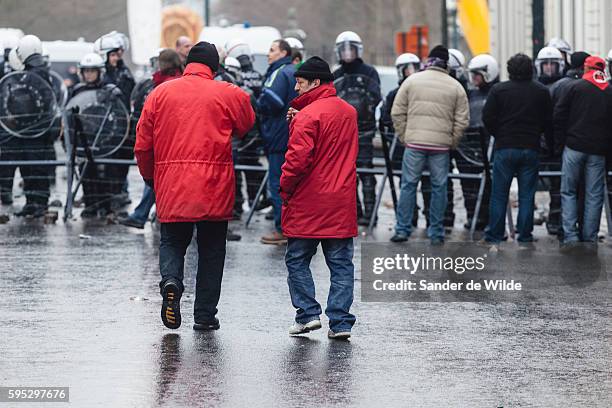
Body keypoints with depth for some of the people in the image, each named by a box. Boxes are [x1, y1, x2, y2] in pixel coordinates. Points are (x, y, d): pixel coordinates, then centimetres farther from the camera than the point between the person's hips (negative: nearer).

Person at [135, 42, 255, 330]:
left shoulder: (160, 93, 4)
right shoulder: (229, 95, -1)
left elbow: (142, 145, 7)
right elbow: (247, 126, 14)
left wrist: (150, 177, 22)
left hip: (171, 189, 1)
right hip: (215, 190, -1)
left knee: (172, 241, 15)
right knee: (211, 250, 11)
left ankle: (171, 279, -15)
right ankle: (205, 314, 13)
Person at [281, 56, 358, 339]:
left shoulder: (309, 116, -14)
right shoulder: (349, 112, 11)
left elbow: (298, 158, -19)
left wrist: (285, 188, -4)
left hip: (308, 204, -6)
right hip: (342, 204, 6)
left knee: (297, 260, 7)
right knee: (341, 263, 7)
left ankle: (307, 313, -1)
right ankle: (340, 321, 2)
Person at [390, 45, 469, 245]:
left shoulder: (412, 81, 4)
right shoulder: (456, 87, 4)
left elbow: (397, 113, 4)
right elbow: (462, 120, 1)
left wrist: (404, 136, 11)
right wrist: (452, 142, 10)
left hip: (414, 143, 0)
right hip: (441, 145, 0)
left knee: (408, 185, 6)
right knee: (439, 187, 7)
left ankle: (402, 230, 5)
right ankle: (436, 233, 8)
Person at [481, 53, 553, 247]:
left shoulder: (498, 90, -5)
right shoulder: (541, 92, 0)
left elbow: (487, 117, -6)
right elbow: (549, 121, 2)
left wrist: (498, 135, 10)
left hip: (505, 148, -1)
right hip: (531, 149, 1)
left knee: (499, 195, 5)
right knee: (527, 195, 6)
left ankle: (493, 237, 5)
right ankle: (525, 237, 6)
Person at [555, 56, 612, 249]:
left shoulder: (576, 87, -2)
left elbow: (559, 115, -3)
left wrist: (561, 141, 6)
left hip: (574, 147, -2)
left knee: (568, 192, 6)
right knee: (594, 195, 7)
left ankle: (570, 235, -4)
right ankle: (590, 237, 6)